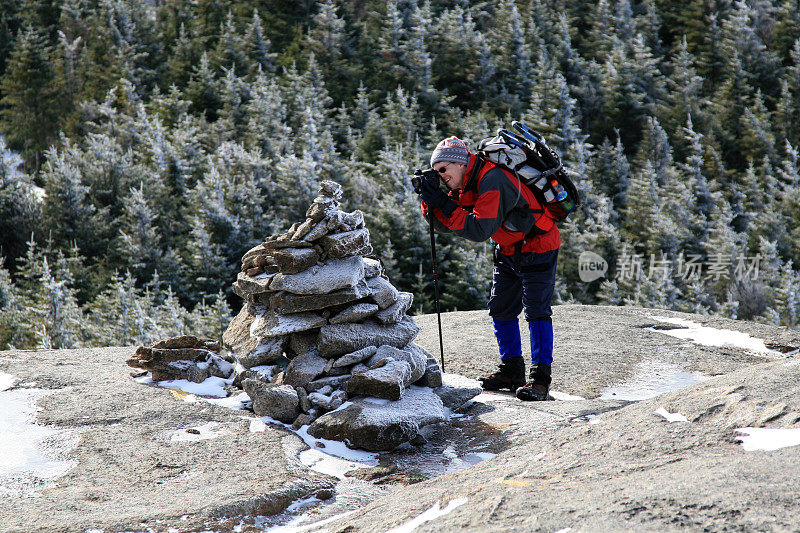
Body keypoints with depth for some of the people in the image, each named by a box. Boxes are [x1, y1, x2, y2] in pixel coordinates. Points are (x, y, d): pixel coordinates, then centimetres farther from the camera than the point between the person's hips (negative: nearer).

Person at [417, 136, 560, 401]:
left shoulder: (493, 181, -29)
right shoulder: (464, 185, 1)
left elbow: (480, 230, -36)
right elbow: (442, 224, 0)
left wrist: (444, 204, -33)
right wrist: (430, 199, -17)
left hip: (537, 248, -10)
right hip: (508, 252, 10)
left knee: (536, 311, -14)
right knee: (501, 309, 10)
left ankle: (540, 378, -14)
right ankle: (512, 371, 20)